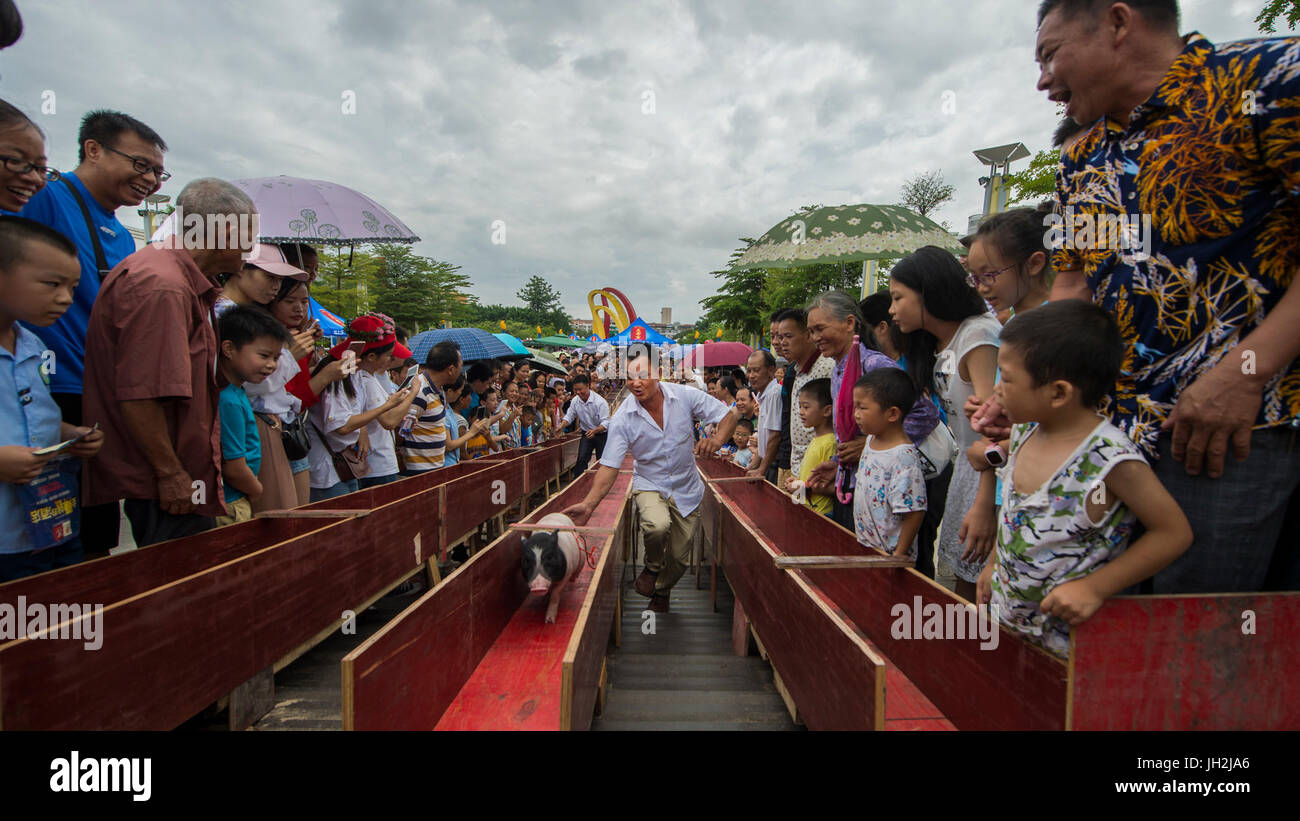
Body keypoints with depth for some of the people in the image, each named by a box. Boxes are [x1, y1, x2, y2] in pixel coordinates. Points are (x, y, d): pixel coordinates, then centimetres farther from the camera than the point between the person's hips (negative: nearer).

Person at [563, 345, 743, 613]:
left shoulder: (685, 396, -15)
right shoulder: (622, 418, -17)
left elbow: (730, 415, -8)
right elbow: (609, 465, -18)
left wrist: (717, 439, -29)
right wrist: (588, 504, -30)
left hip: (687, 489, 2)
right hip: (649, 485, -2)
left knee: (680, 557, 10)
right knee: (657, 526, -34)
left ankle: (661, 591, 45)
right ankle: (652, 567, 2)